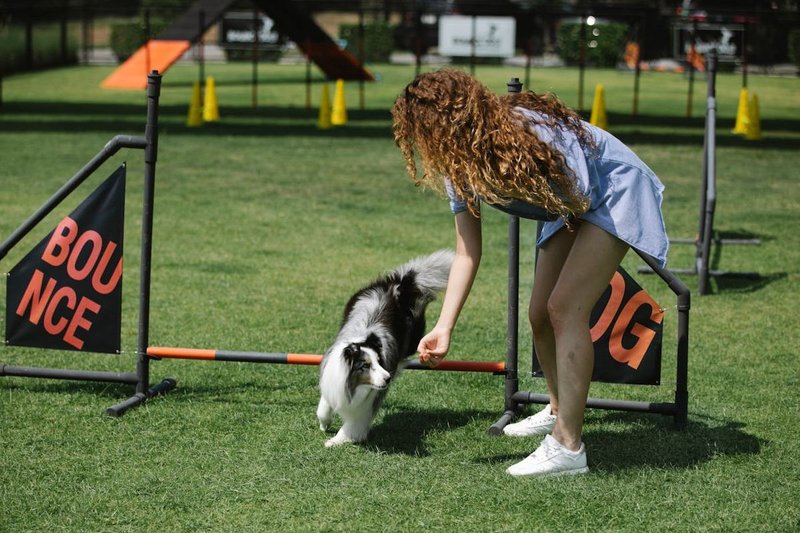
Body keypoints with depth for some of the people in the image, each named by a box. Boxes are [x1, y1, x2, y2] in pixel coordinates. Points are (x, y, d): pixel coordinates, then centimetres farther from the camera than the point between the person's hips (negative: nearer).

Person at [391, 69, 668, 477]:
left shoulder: (523, 131, -35)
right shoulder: (459, 166, -10)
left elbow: (578, 199, -33)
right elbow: (467, 254, -10)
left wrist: (495, 184, -32)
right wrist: (444, 328, -17)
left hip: (615, 193, -8)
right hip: (572, 209, 8)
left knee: (565, 307, -19)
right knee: (540, 316, 10)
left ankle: (568, 447, -18)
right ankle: (559, 412, 36)